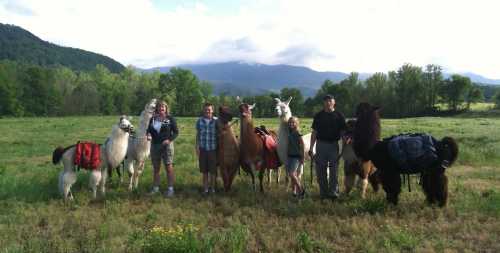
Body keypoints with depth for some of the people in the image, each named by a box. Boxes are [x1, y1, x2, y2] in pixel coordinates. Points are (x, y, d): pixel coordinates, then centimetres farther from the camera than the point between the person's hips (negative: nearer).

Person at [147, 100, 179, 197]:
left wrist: (169, 140, -16)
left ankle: (170, 188, 5)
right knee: (156, 168, 11)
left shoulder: (170, 118, -2)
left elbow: (176, 132, -1)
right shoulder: (153, 119, 10)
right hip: (155, 145, 4)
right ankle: (155, 187, 22)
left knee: (169, 167, -3)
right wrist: (148, 135, -8)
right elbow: (149, 130, 15)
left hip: (166, 145, -4)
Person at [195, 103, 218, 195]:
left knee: (213, 170, 8)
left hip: (213, 149, -1)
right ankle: (205, 188, 23)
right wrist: (197, 146, -1)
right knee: (204, 170, 11)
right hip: (203, 149, 2)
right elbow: (198, 134, 6)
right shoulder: (199, 121, 1)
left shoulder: (216, 121, -5)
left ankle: (212, 188, 23)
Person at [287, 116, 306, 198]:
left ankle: (301, 190, -1)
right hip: (289, 156, 7)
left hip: (296, 157, -7)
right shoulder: (289, 133, 10)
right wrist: (287, 155, 17)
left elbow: (302, 146, -10)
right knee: (292, 175, 11)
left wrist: (302, 158, -11)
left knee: (292, 174, -15)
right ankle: (294, 191, 18)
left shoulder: (298, 134, -11)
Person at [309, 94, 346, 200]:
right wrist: (311, 148, 3)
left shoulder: (339, 116, 5)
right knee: (320, 170, 4)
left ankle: (333, 192, 3)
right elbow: (314, 133, 9)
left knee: (334, 169, -2)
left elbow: (343, 132, 4)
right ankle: (323, 193, 14)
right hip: (321, 144, 1)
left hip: (334, 145, -1)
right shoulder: (319, 116, 8)